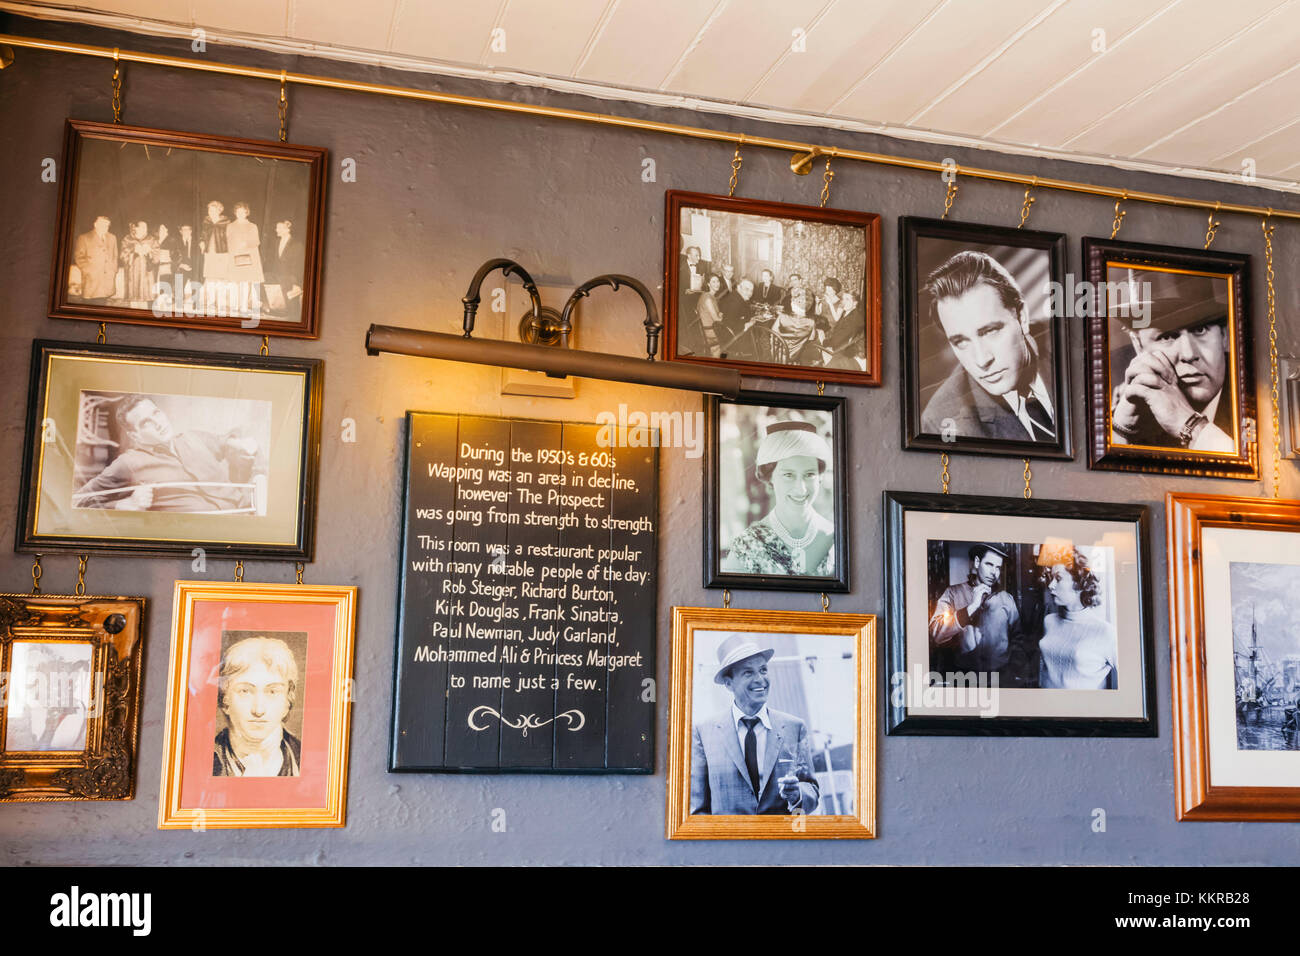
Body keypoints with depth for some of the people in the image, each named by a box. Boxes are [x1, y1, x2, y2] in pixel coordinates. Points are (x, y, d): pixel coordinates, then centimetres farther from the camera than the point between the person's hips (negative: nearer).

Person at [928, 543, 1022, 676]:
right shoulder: (953, 593, 3)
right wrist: (972, 607, -12)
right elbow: (936, 634, -9)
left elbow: (1016, 639, 17)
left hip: (999, 674, 2)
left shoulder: (1007, 599, 11)